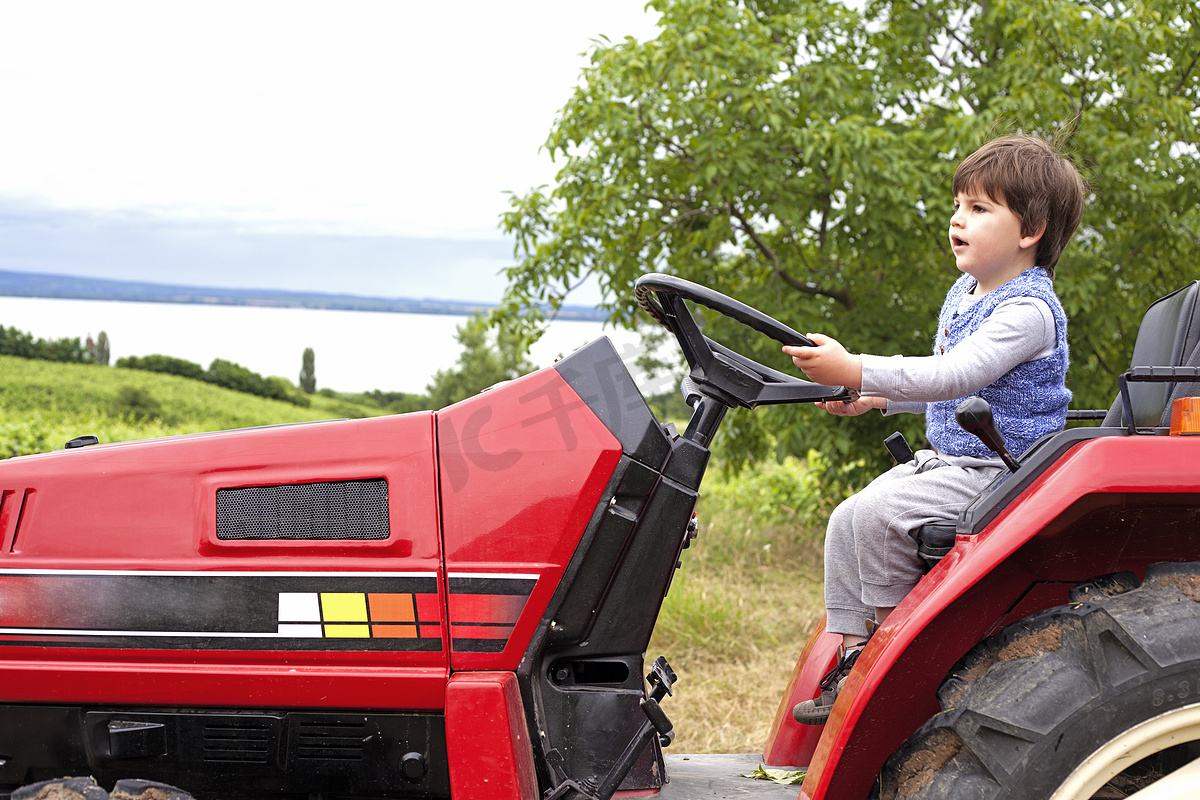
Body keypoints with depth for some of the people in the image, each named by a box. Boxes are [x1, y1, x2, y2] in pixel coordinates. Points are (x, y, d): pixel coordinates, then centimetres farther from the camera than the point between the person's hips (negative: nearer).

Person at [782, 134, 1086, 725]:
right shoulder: (963, 293, 13)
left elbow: (955, 375, -32)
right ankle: (850, 653, 6)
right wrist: (872, 399, 14)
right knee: (845, 521, 0)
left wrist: (856, 372, -40)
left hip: (997, 472, -10)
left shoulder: (1029, 310, -19)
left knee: (879, 512, -25)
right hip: (945, 458, 10)